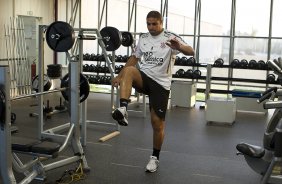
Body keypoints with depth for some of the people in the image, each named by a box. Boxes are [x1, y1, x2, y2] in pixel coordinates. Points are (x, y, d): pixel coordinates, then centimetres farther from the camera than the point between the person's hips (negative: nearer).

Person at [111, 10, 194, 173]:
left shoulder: (171, 37, -8)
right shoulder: (143, 38, 9)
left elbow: (191, 52, -22)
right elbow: (134, 58, 20)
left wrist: (179, 47, -45)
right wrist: (119, 76, 17)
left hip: (161, 83, -3)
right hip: (144, 78, 3)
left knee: (157, 123, 0)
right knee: (128, 70, -32)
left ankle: (155, 158, 20)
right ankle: (123, 110, -44)